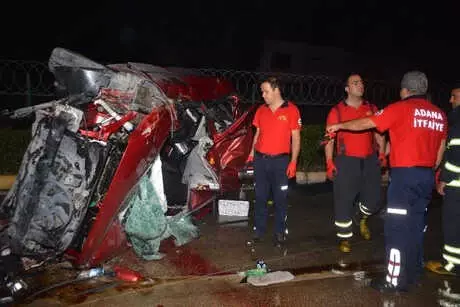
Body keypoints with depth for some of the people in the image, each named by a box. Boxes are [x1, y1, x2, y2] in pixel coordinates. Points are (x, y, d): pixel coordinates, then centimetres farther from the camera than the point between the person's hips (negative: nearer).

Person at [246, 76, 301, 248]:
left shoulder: (291, 110, -4)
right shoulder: (261, 110, 8)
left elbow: (296, 138, -4)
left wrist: (293, 161, -9)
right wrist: (252, 152, 3)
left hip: (280, 161, -4)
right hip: (260, 159, 4)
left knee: (280, 198, 5)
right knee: (260, 197, 11)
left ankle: (280, 233, 17)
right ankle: (259, 230, 23)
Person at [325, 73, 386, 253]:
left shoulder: (372, 109, 11)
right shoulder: (337, 111, 1)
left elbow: (379, 134, 15)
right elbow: (329, 139, 0)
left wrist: (381, 153, 0)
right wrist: (329, 162, -9)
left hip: (370, 160, 3)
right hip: (346, 161, -3)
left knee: (373, 199, 6)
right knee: (344, 201, 0)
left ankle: (362, 219, 39)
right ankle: (344, 238, 16)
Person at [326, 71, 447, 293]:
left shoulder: (401, 108, -7)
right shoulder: (439, 114, 11)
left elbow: (365, 124, -4)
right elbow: (440, 150, 15)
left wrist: (339, 126, 10)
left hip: (404, 174, -7)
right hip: (427, 176, 7)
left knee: (397, 227, -2)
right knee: (416, 224, 16)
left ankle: (395, 280, 2)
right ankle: (413, 272, 27)